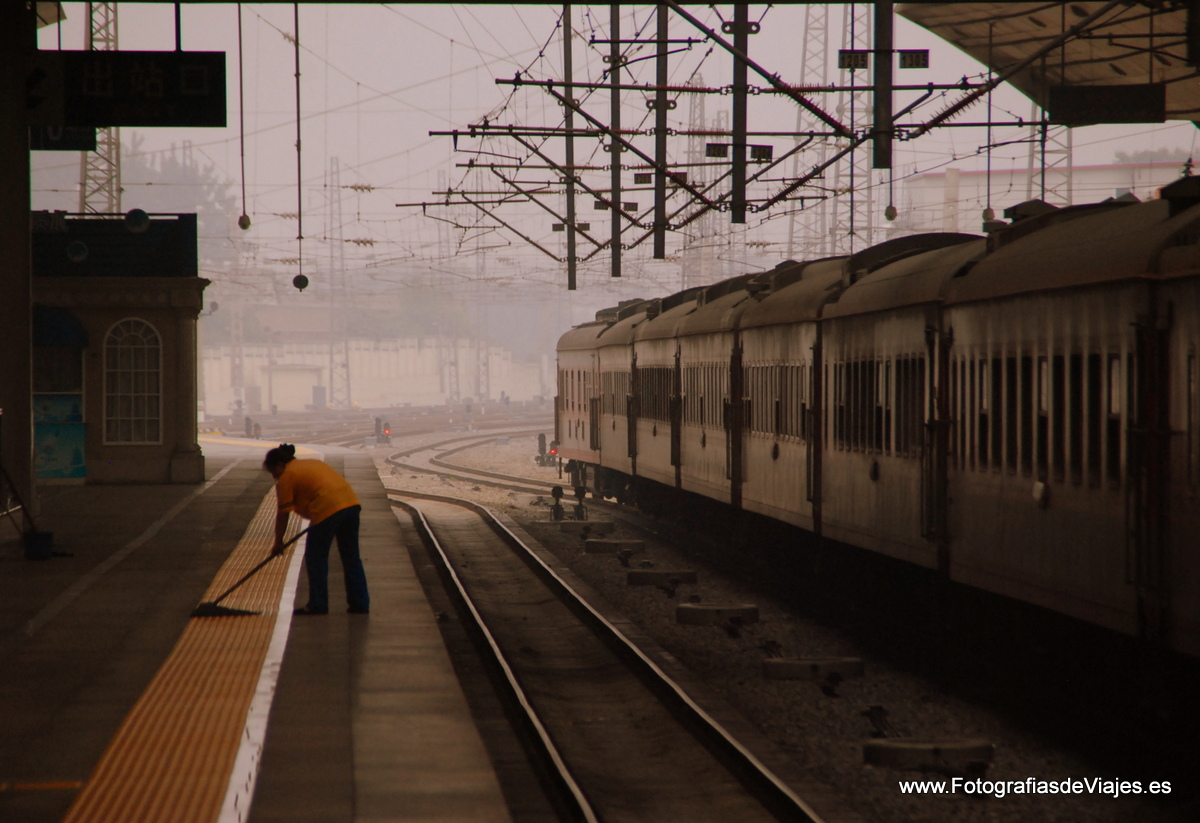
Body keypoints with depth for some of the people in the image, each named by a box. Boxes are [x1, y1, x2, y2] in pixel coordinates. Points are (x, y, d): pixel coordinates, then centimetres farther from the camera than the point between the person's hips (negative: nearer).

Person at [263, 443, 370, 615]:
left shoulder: (286, 477, 3)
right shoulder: (313, 463, 27)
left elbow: (283, 514, 4)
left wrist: (278, 542, 13)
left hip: (327, 510, -8)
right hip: (351, 503, 8)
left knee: (315, 558, 7)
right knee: (351, 557, 15)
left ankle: (318, 606, 11)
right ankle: (360, 604, 18)